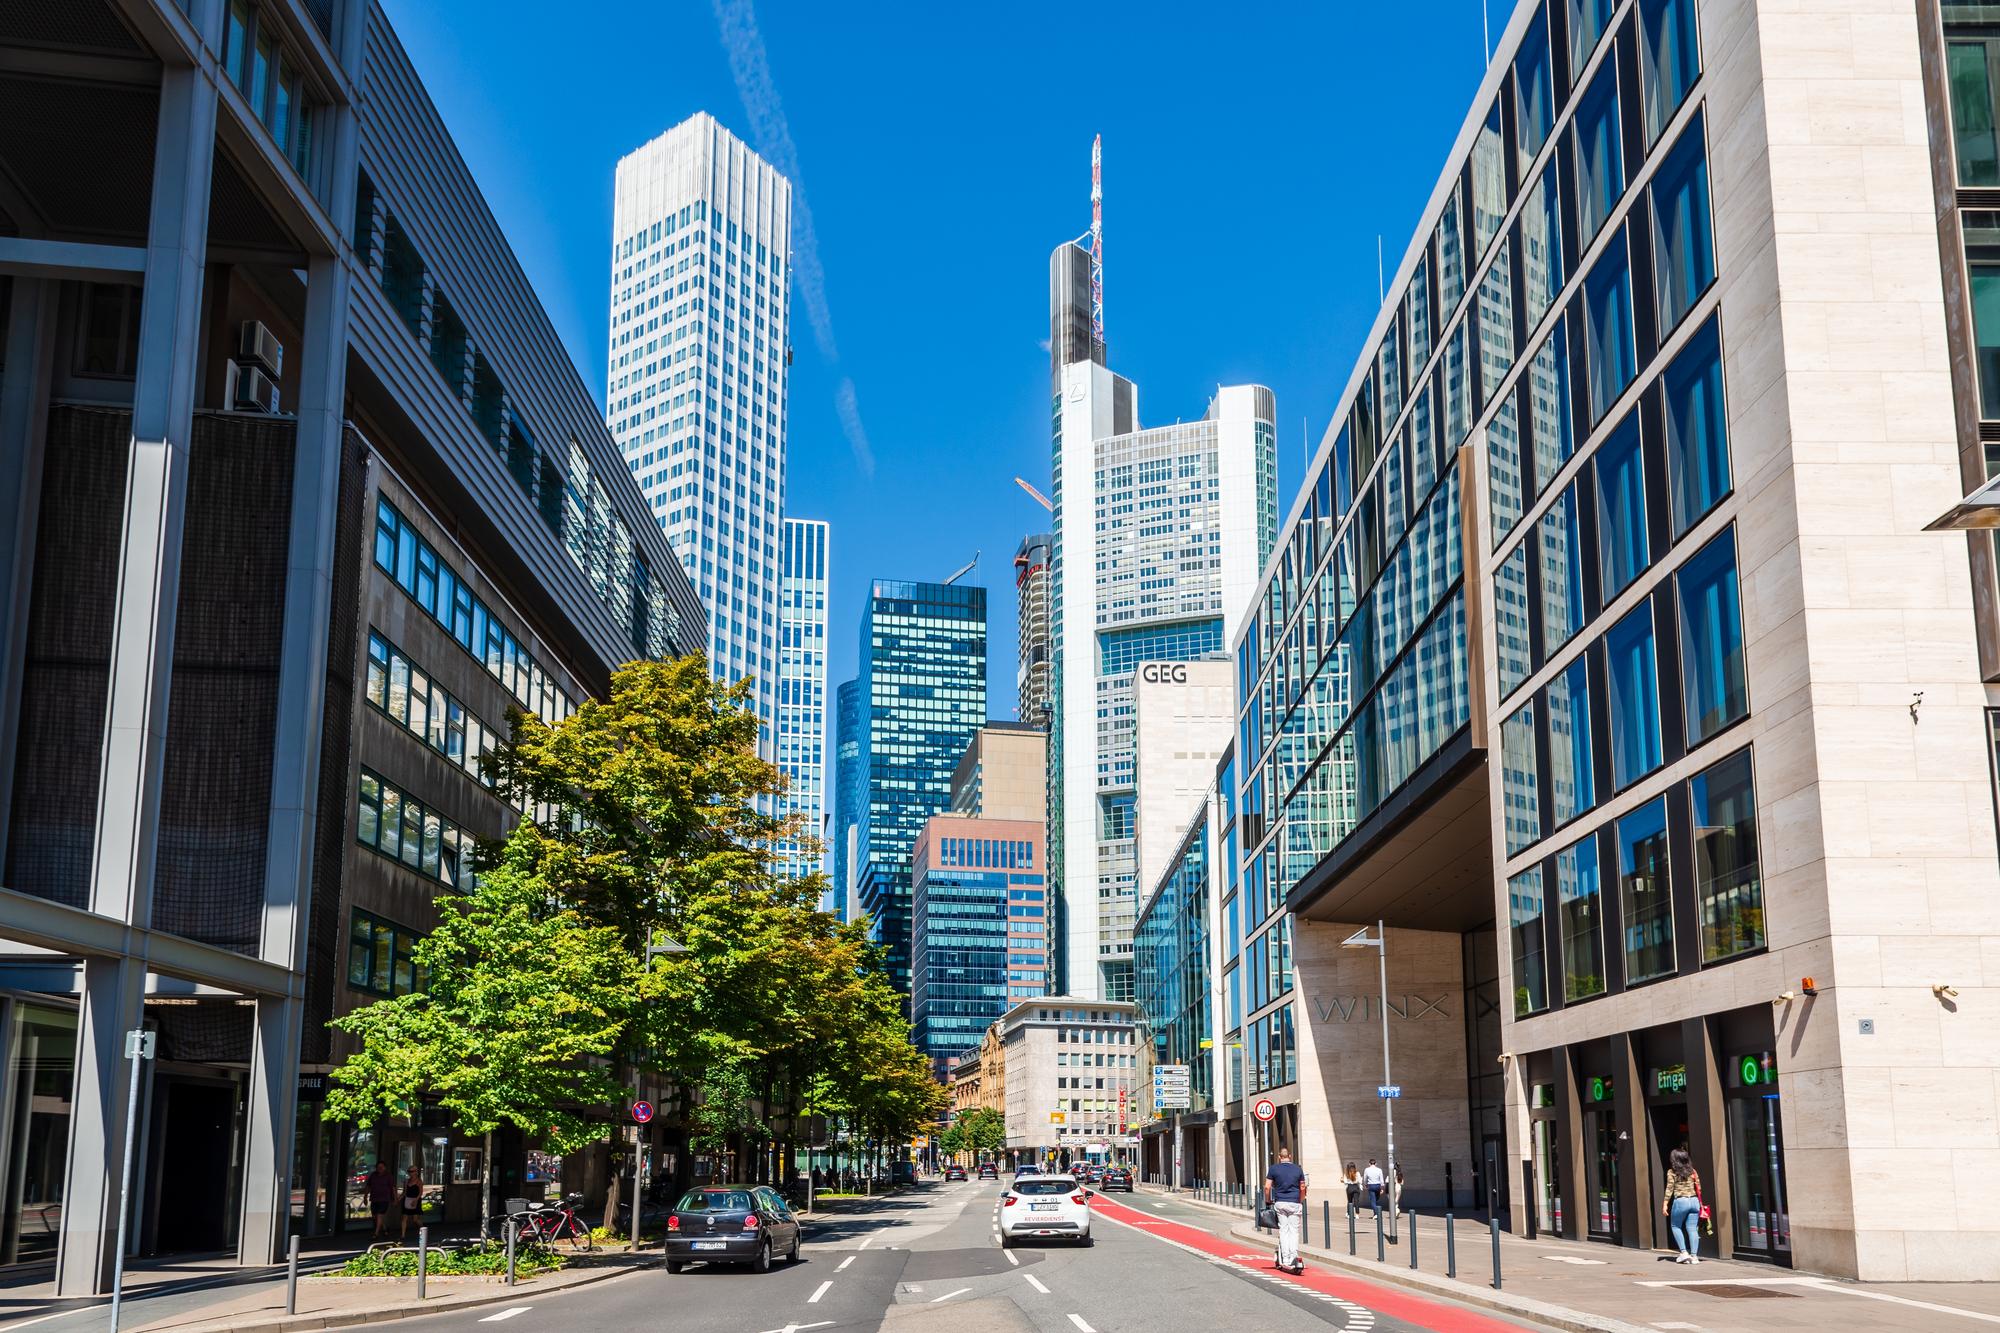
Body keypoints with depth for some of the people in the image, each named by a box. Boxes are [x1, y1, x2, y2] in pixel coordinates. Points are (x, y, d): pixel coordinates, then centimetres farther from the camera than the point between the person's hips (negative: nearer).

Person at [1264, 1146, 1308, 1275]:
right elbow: (1303, 1188, 7)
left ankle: (1285, 1261, -1)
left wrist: (1268, 1201, 11)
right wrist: (1301, 1202, 20)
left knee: (1283, 1231, 3)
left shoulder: (1274, 1168, 2)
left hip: (1279, 1203, 0)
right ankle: (1293, 1258, -7)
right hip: (1295, 1204, 0)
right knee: (1294, 1231, 4)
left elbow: (1267, 1187, -2)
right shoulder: (1297, 1169, 6)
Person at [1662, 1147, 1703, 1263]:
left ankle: (1684, 1252, 3)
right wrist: (1699, 1203, 15)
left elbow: (1670, 1189, -7)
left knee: (1675, 1226, 13)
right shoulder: (1692, 1171, 9)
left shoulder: (1672, 1172, -2)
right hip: (1694, 1201, 4)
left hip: (1680, 1201, -4)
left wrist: (1665, 1204, -5)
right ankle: (1694, 1256, 0)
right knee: (1692, 1229, 5)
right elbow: (1698, 1188, 9)